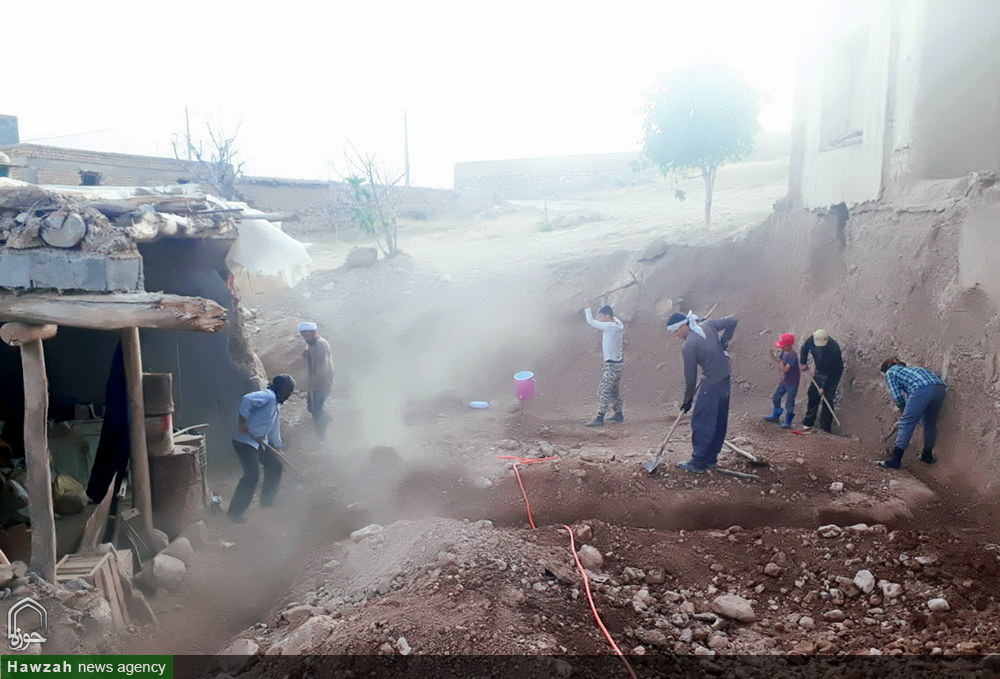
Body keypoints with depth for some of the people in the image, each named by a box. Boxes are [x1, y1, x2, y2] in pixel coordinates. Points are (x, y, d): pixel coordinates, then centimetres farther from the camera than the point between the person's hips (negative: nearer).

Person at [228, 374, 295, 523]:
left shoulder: (277, 405, 17)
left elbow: (275, 428, 26)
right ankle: (235, 511, -8)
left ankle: (267, 501, 32)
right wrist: (243, 421, -29)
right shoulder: (268, 395, -15)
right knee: (252, 474, -16)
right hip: (245, 440, -10)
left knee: (275, 465, 16)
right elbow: (247, 399, -32)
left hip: (260, 442, 10)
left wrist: (278, 447, 30)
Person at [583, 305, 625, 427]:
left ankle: (599, 418, -13)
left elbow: (591, 321, -17)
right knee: (614, 390, 20)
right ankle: (618, 414, 30)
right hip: (618, 363, 10)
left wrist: (587, 309, 0)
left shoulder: (610, 326, -20)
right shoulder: (618, 324, 5)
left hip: (611, 365, -10)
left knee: (603, 390, -11)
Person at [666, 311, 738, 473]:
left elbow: (690, 377, -11)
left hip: (711, 384, -9)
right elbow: (732, 321, 7)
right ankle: (711, 458, 25)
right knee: (719, 422, 15)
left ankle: (698, 462, 3)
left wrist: (688, 400, 1)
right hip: (725, 380, 9)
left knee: (700, 422, -1)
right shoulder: (707, 325, 3)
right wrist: (724, 342, 8)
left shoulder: (688, 346, -17)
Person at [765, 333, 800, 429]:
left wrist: (775, 361, -33)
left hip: (792, 382, -9)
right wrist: (776, 356, -17)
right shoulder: (783, 351, -4)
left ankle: (788, 422, 20)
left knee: (789, 403, 4)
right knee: (776, 397, 19)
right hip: (784, 380, 9)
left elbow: (785, 369, -33)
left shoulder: (792, 356, -29)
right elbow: (779, 361, 2)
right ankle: (775, 416, 37)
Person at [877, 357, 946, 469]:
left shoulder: (890, 373, 19)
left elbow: (897, 396, 7)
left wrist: (904, 411, 22)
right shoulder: (906, 368, 39)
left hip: (922, 389, -7)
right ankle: (928, 456, 39)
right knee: (930, 423, 24)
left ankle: (894, 460, -4)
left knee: (906, 425, -3)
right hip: (939, 387, 8)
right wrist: (906, 416, 40)